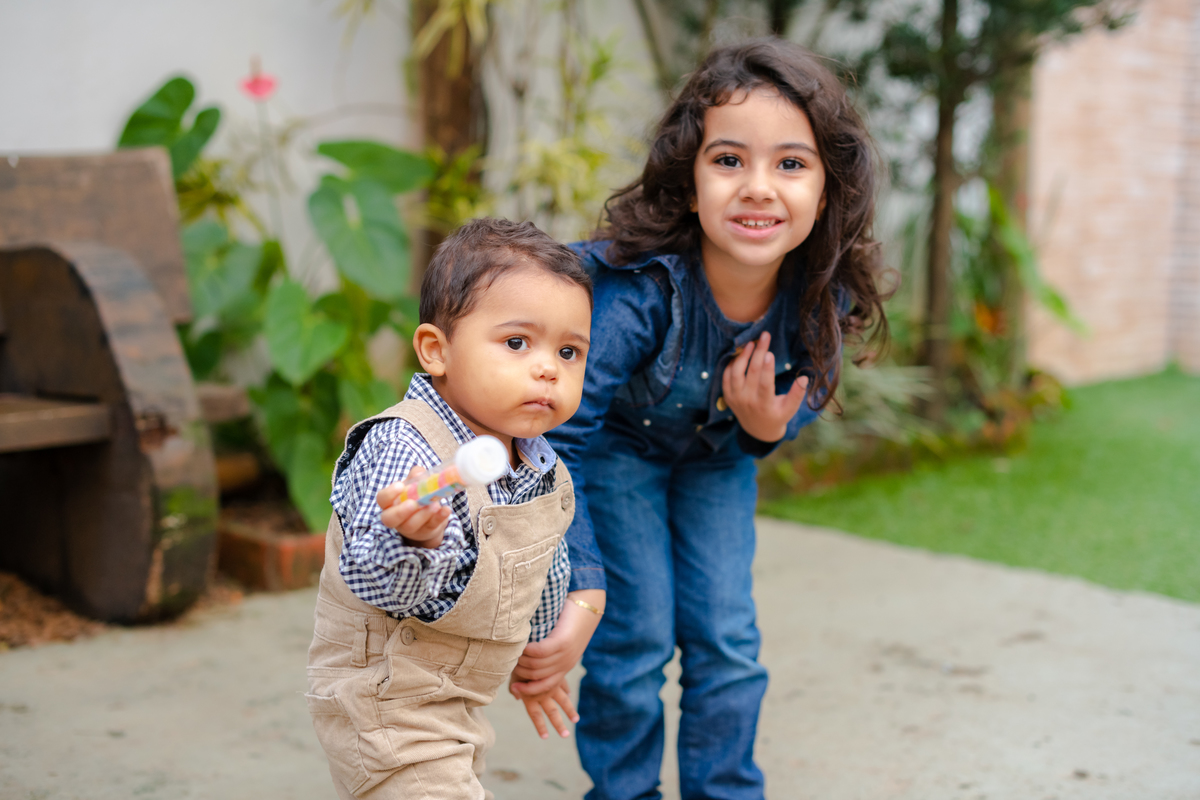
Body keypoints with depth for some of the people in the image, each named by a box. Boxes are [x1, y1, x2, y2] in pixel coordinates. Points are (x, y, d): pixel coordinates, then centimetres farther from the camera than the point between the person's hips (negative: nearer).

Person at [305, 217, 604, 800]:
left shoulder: (541, 468, 0)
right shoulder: (400, 450, -27)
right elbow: (378, 583, -35)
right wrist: (414, 539, -55)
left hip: (455, 705, 9)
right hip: (383, 707, -9)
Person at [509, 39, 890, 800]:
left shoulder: (823, 296, -26)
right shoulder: (638, 288, -40)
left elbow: (807, 393, -5)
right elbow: (559, 438, -37)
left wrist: (768, 426, -29)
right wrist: (564, 598, -42)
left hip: (718, 454, 4)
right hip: (617, 446, -4)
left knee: (727, 640, 4)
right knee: (636, 637, -6)